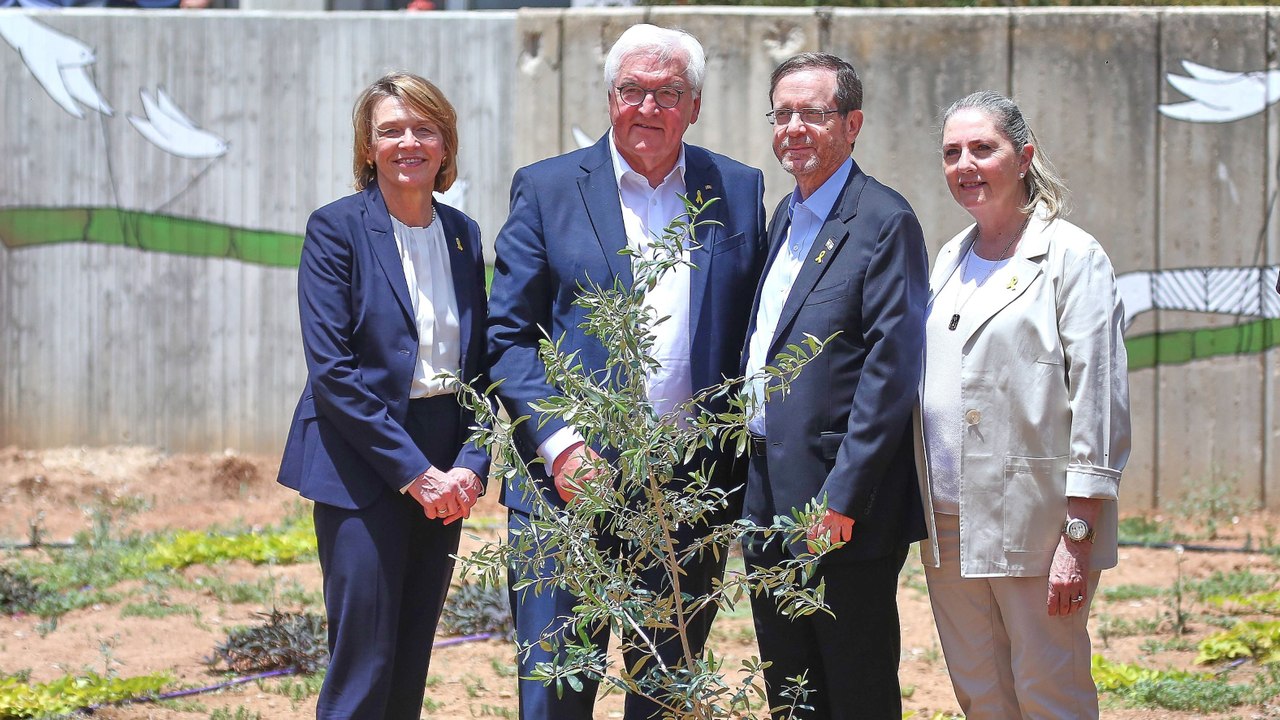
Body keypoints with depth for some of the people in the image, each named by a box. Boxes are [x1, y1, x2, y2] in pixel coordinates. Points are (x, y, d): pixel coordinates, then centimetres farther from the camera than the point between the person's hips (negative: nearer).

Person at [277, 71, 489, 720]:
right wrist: (412, 471, -16)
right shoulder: (337, 229, -7)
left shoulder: (463, 235, 10)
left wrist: (471, 464, -4)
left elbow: (480, 363, 13)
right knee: (363, 667, -7)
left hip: (443, 470, 6)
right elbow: (330, 369, -13)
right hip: (364, 467, -5)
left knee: (411, 665, 9)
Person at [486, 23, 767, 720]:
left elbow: (749, 331, 10)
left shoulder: (737, 191, 8)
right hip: (571, 480, -2)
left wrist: (736, 470, -2)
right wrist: (558, 443, -14)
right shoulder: (546, 189, 2)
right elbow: (508, 336, 0)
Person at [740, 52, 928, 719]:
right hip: (770, 499, 8)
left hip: (842, 507, -8)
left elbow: (891, 370, -17)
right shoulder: (785, 218, 16)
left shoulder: (884, 221, -11)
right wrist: (749, 497, 13)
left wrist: (842, 498, -21)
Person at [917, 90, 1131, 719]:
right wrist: (925, 515, 12)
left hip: (1034, 522, -6)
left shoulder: (1072, 256, -6)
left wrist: (1078, 538, -15)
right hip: (949, 526, 7)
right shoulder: (949, 260, 15)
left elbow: (1099, 402, -10)